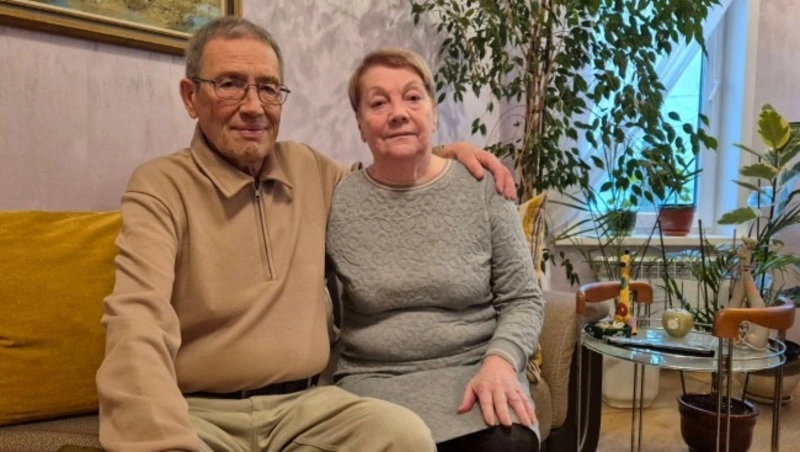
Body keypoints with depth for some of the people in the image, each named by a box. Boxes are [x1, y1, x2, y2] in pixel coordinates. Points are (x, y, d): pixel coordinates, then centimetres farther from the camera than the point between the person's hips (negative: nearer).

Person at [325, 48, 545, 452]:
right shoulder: (335, 203, -1)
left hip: (475, 373, 1)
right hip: (374, 382, 0)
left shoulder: (483, 189, 0)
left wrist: (500, 362, -14)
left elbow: (522, 299, 3)